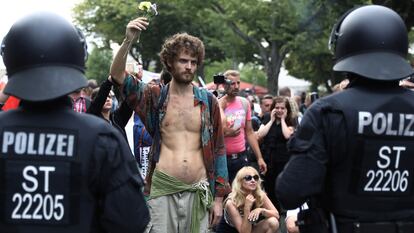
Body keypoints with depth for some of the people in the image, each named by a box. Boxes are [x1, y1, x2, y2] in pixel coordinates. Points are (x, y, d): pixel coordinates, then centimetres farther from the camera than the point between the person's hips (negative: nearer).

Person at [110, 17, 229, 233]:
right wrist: (128, 40, -24)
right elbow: (117, 75, -9)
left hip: (198, 191, 2)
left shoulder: (208, 101, 5)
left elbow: (218, 150, 8)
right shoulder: (155, 96, 3)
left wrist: (219, 196, 5)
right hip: (162, 189, -1)